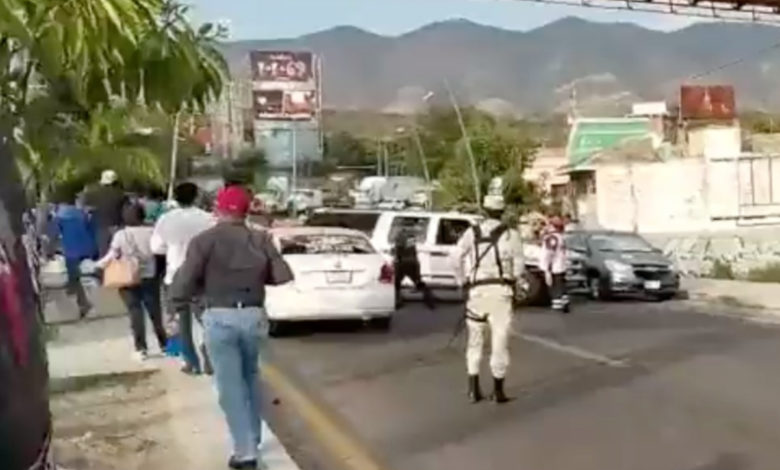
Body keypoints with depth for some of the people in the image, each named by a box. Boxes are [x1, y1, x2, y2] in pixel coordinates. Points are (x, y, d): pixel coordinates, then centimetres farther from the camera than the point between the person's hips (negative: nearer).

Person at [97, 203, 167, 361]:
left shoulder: (120, 235, -6)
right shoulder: (151, 232, -3)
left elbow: (112, 256, -7)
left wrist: (98, 265, 7)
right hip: (149, 278, 2)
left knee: (135, 312, 1)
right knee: (155, 311, 12)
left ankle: (141, 348, -2)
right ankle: (164, 344, 20)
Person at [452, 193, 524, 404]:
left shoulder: (472, 233, 4)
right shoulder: (511, 234, 0)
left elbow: (457, 258, -7)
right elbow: (519, 265, -5)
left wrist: (463, 282, 4)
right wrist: (513, 283, 11)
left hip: (477, 290, 2)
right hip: (501, 290, -2)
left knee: (475, 340, 14)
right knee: (500, 341, 4)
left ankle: (473, 389, 13)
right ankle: (498, 390, 8)